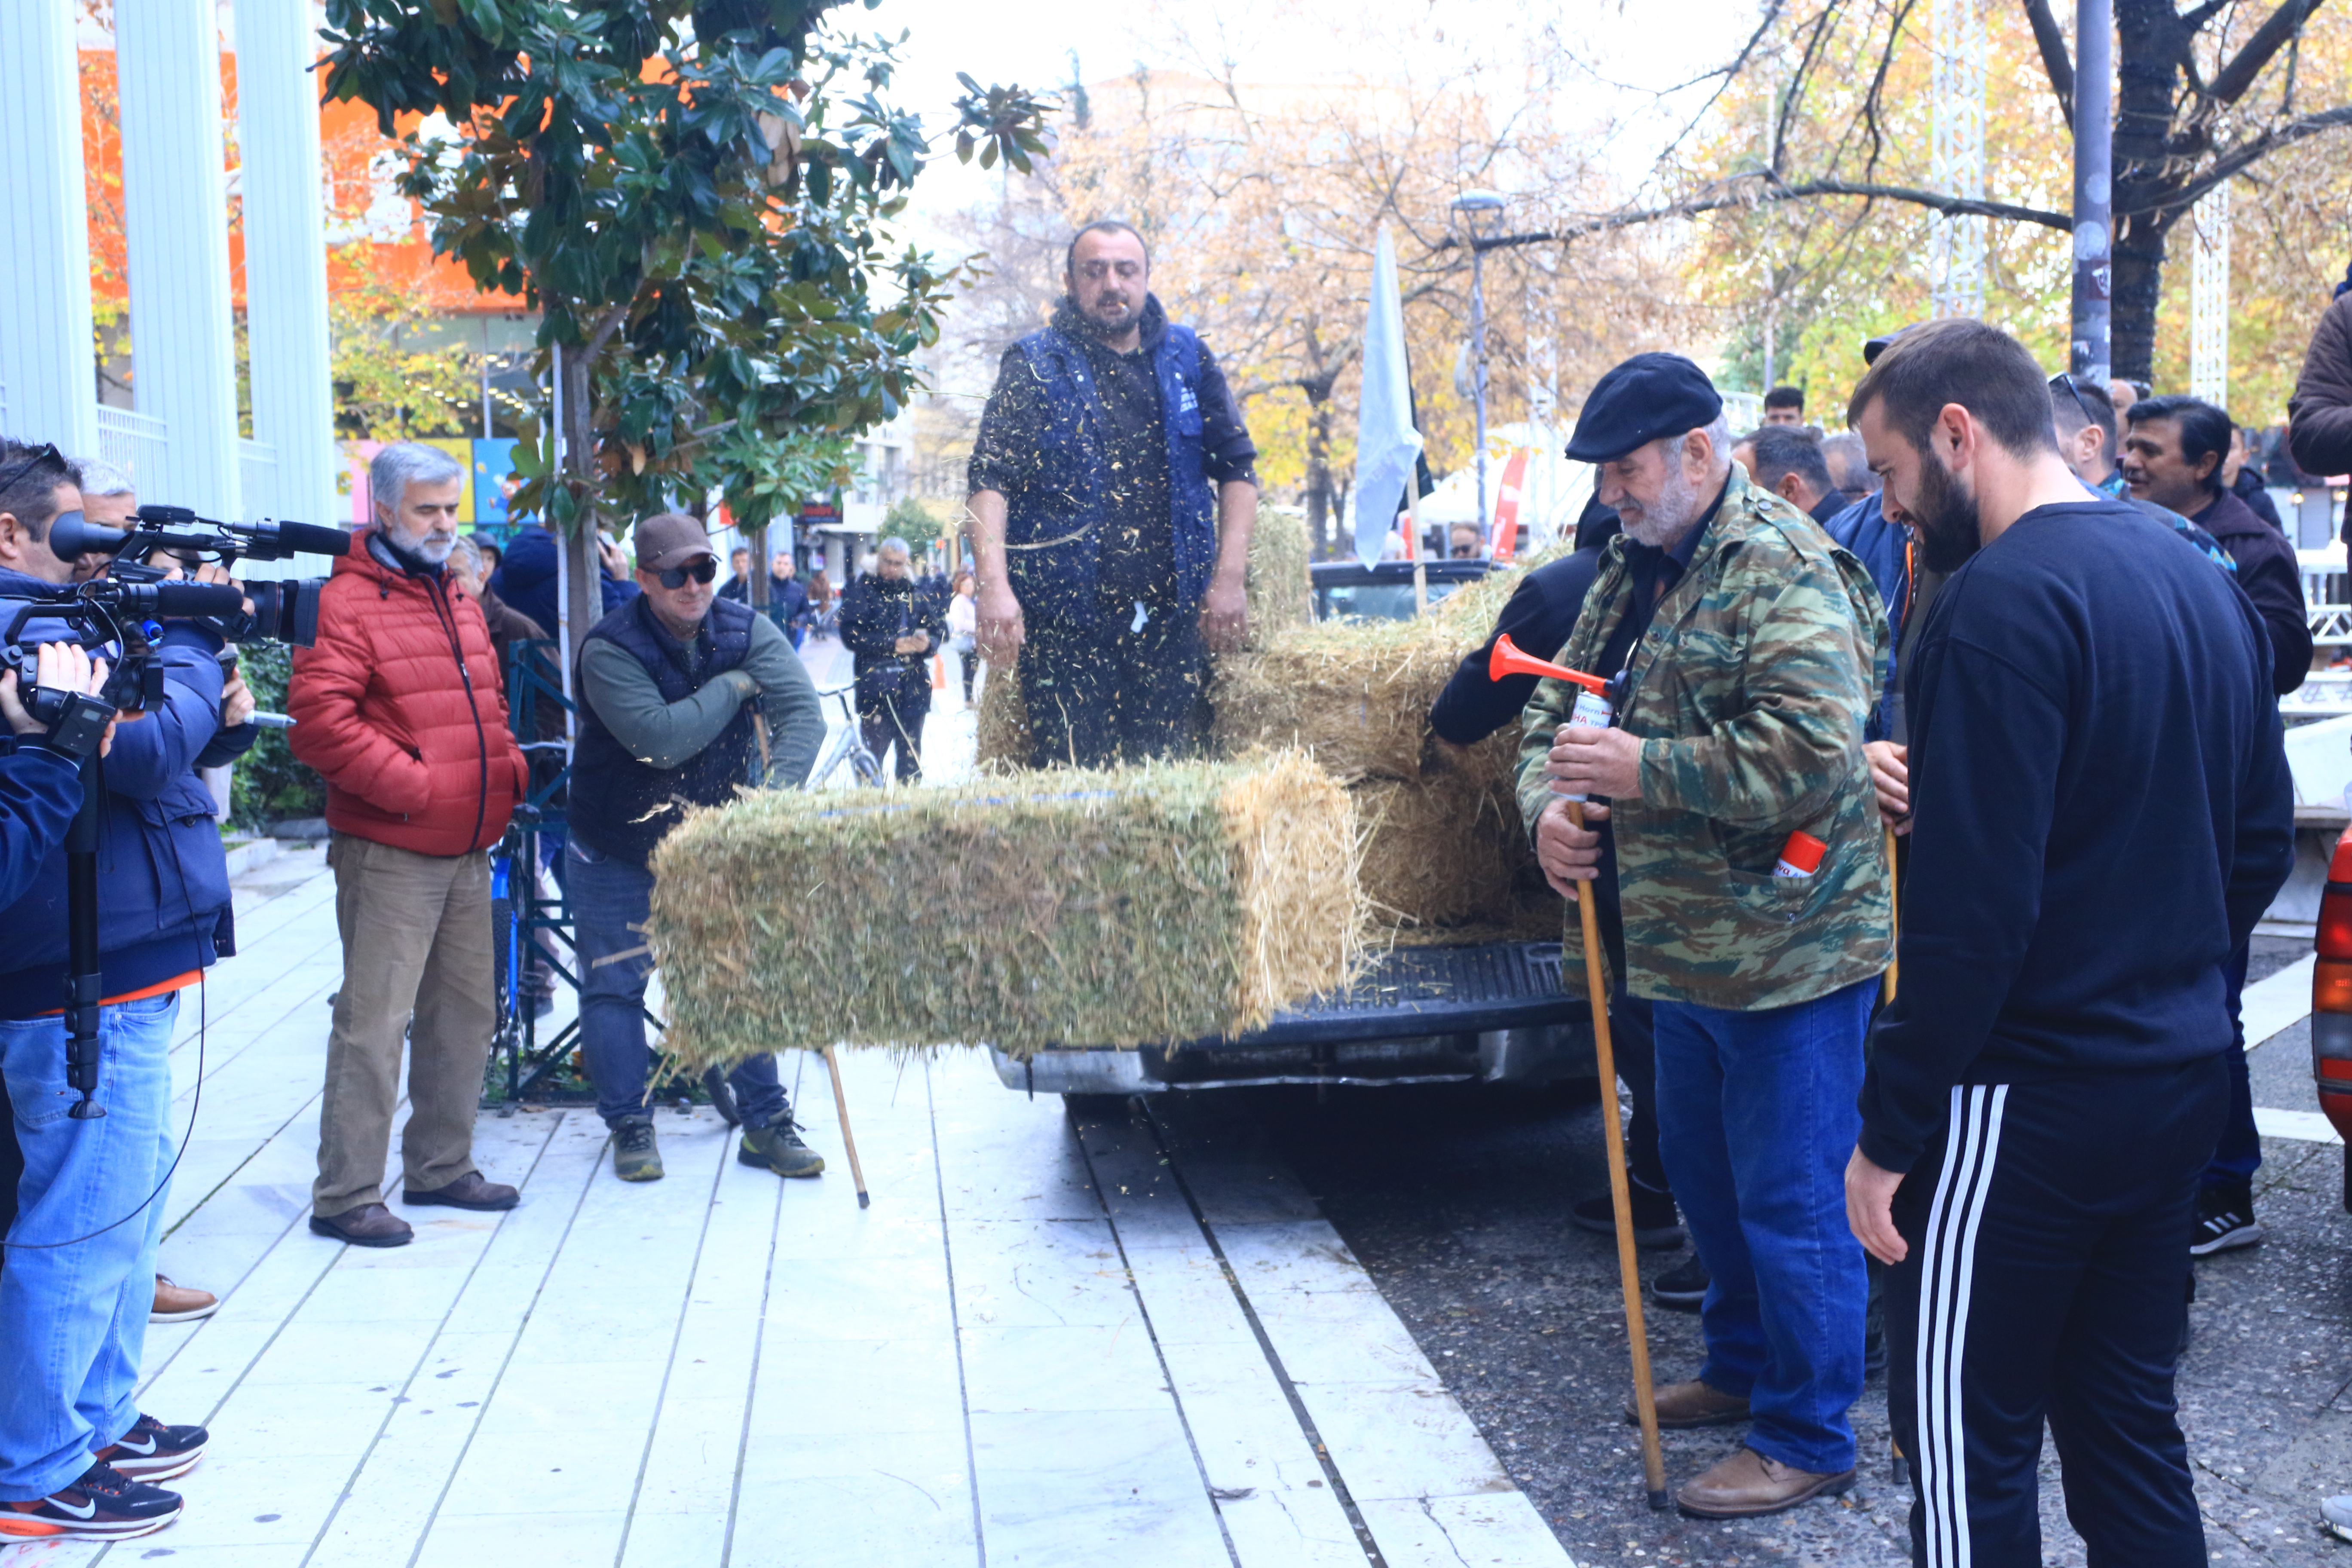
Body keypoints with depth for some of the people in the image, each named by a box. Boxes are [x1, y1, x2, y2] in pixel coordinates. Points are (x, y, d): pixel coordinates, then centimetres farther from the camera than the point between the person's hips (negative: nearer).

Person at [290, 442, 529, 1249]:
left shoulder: (458, 600, 17)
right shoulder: (348, 602, -10)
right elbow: (319, 720, -21)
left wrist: (509, 770, 10)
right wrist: (412, 785, -19)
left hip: (468, 850, 8)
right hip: (390, 853, -8)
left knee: (464, 1013, 14)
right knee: (374, 1021, -6)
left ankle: (442, 1167, 27)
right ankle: (344, 1196, 2)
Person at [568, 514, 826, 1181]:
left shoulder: (747, 631, -10)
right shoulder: (610, 650, -21)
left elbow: (804, 712, -20)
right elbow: (662, 738, -33)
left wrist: (777, 790, -36)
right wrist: (735, 685, -21)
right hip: (618, 850, -3)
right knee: (614, 984, 2)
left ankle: (766, 1124, 13)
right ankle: (630, 1127, 15)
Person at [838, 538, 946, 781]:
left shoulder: (916, 594, 16)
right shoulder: (863, 591, 2)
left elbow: (940, 627, 11)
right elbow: (851, 635, -10)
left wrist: (927, 642, -12)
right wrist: (892, 645, -18)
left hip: (914, 683, 4)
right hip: (876, 681, -4)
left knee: (911, 750, 6)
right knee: (874, 746, -7)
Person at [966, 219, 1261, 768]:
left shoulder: (1187, 358, 11)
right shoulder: (1035, 366, 3)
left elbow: (1236, 466, 11)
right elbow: (990, 480, -7)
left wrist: (1229, 579, 0)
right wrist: (994, 587, -22)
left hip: (1172, 615, 3)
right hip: (1065, 618, -2)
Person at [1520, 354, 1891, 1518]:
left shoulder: (1786, 573, -17)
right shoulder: (1635, 570, 12)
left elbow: (1812, 754, -29)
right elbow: (1559, 709, 16)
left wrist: (1645, 769, -25)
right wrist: (1550, 800, -6)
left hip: (1786, 951, -9)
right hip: (1686, 944, 9)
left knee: (1790, 1200, 1)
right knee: (1703, 1173, 22)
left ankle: (1806, 1440, 14)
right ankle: (1743, 1367, 40)